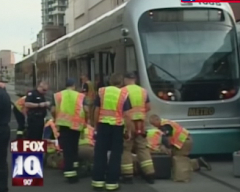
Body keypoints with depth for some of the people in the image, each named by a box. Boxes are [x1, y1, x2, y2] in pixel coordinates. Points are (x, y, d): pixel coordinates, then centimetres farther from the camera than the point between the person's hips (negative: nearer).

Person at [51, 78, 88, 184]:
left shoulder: (57, 95, 6)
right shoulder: (80, 96, 6)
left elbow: (53, 110, -1)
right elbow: (86, 110, -4)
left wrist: (56, 119, 17)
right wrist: (85, 120, 12)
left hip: (63, 124, -1)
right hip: (77, 124, 1)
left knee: (66, 149, -2)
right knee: (74, 148, 19)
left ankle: (70, 174, -8)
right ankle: (74, 170, 24)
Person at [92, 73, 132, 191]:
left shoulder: (101, 92, 2)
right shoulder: (124, 94, -4)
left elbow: (96, 111, 3)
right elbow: (126, 115, -7)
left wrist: (96, 126, 13)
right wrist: (129, 130, 0)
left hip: (103, 124, 2)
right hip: (117, 126, -2)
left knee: (100, 153, 9)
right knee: (115, 154, 6)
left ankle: (98, 181, 11)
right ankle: (111, 182, 6)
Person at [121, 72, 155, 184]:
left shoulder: (123, 91, -7)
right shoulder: (143, 91, 7)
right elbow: (148, 108, 11)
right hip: (140, 123, 4)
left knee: (126, 149, 5)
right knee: (142, 148, 13)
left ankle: (128, 176, 5)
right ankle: (150, 175, 12)